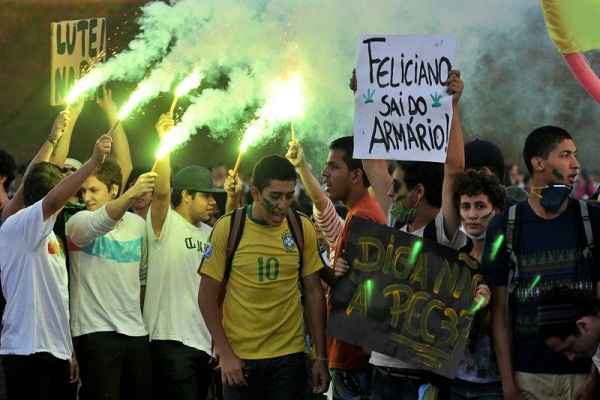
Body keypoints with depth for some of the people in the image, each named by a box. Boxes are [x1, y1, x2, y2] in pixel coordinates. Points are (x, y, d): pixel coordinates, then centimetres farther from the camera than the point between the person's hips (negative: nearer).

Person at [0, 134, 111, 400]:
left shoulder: (49, 236, 20)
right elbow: (52, 201, -29)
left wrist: (68, 351, 18)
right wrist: (94, 161, -31)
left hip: (57, 352, 10)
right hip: (27, 351, -10)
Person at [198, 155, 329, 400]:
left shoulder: (302, 229, -1)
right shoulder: (228, 228, -8)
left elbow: (314, 293, 5)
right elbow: (207, 297, -4)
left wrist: (321, 356, 2)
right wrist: (225, 353, -10)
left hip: (290, 355, 2)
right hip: (239, 358, -2)